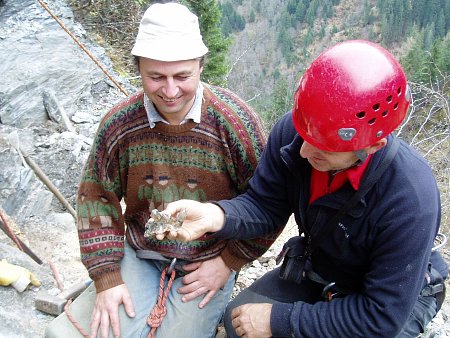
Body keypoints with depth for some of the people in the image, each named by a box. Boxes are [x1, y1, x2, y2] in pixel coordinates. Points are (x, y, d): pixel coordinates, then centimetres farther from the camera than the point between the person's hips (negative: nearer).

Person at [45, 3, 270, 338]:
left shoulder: (235, 121, -17)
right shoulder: (119, 123, -9)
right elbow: (97, 196, 0)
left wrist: (229, 261, -9)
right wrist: (106, 275, -5)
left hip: (207, 262, -2)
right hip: (139, 256, 3)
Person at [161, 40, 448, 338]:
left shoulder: (410, 196, -36)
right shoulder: (292, 131, -24)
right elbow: (264, 205, -11)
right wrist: (215, 216, -34)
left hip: (396, 298, -4)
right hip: (315, 269, 5)